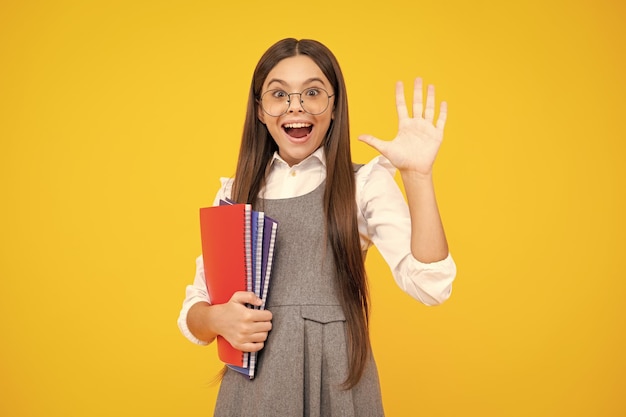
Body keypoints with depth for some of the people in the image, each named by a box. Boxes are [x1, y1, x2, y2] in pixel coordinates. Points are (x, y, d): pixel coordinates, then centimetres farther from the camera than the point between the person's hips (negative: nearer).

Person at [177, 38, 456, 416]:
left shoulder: (366, 183, -2)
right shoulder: (236, 193, 6)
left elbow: (429, 286, -16)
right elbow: (195, 307, 9)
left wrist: (418, 174, -23)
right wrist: (216, 319, -13)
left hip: (337, 385, -2)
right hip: (253, 386, 2)